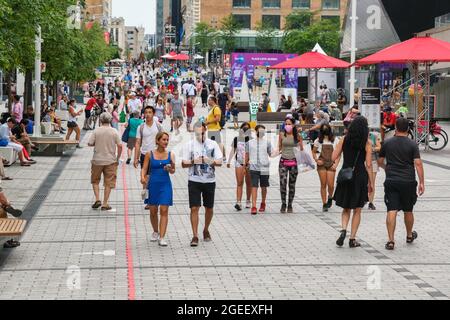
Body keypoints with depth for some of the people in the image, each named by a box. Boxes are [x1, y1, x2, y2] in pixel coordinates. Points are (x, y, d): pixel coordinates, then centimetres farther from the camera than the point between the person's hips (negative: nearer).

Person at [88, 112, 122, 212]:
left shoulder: (96, 131, -7)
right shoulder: (114, 131, -5)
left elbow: (90, 143, -6)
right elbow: (120, 146, -6)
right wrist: (118, 158, 5)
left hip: (97, 160, 0)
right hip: (110, 160, 0)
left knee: (95, 180, 17)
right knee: (108, 183, 7)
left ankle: (97, 199, 4)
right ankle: (105, 204, 8)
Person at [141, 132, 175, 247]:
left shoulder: (170, 155, 2)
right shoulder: (150, 154, 0)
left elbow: (173, 171, 5)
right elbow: (144, 168, 0)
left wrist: (170, 169, -18)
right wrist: (143, 177, -19)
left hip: (165, 184, 0)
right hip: (153, 184, 0)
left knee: (164, 211, -8)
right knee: (153, 211, 10)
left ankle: (162, 237, -9)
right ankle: (156, 232, 34)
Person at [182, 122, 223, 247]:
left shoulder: (213, 144, 2)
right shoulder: (189, 145, 0)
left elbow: (219, 162, 0)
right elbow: (184, 164, 0)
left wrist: (210, 161, -19)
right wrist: (193, 162, -18)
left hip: (210, 181, 2)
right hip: (194, 181, -1)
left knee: (209, 208, 11)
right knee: (194, 208, -8)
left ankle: (206, 230, 33)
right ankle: (195, 236, -4)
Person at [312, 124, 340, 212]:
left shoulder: (335, 140, 4)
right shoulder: (318, 140, 4)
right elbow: (314, 152, 13)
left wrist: (336, 164, -4)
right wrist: (316, 160, -4)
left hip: (331, 164, 0)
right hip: (322, 164, 0)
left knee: (331, 185, -6)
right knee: (323, 184, -1)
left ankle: (330, 198, 25)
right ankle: (324, 204, 7)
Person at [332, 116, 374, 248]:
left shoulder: (344, 140, 2)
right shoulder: (367, 143, -5)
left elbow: (334, 158, 0)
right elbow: (368, 165, -8)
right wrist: (371, 182, -1)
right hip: (360, 176, -2)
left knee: (346, 208, 17)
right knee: (357, 210, 9)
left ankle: (343, 230, -7)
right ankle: (352, 239, 8)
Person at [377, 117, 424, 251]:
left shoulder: (387, 143, 3)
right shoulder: (412, 145, -3)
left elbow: (380, 162, 13)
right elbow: (418, 164, -10)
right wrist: (421, 182, -6)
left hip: (391, 181, 1)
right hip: (408, 182, 0)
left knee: (391, 211, -4)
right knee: (408, 211, 16)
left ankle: (391, 240, -11)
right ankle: (409, 236, 35)